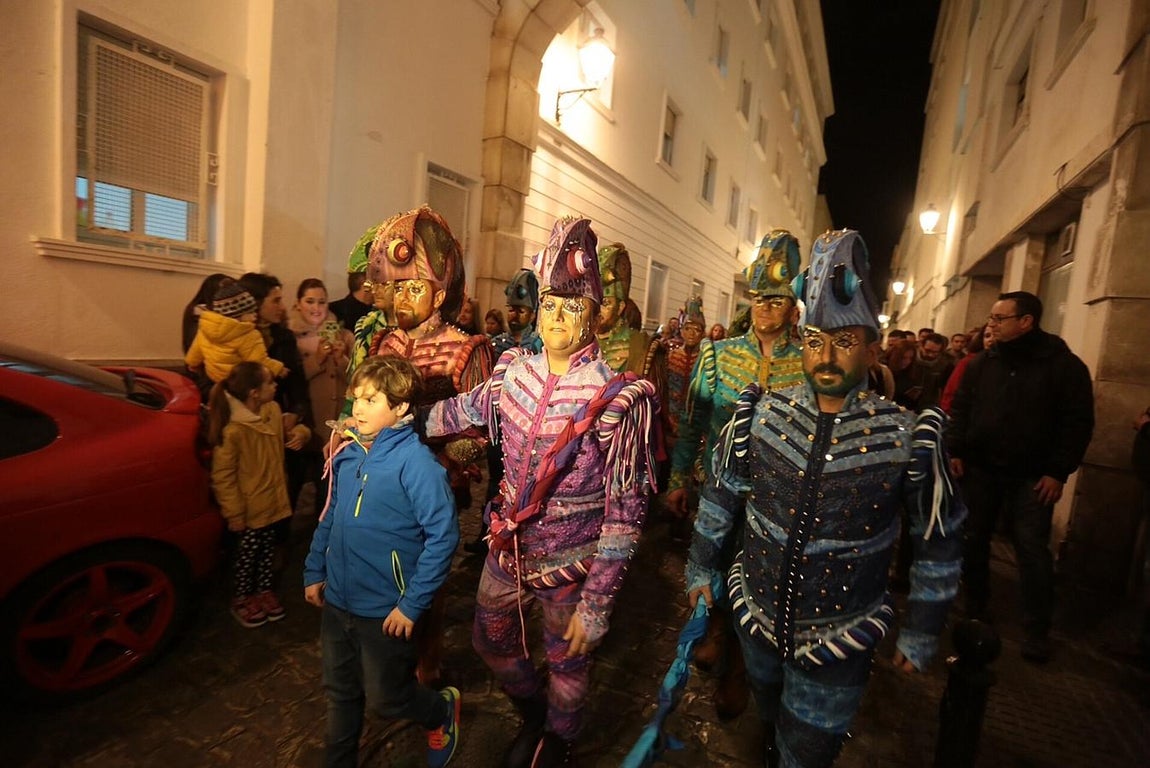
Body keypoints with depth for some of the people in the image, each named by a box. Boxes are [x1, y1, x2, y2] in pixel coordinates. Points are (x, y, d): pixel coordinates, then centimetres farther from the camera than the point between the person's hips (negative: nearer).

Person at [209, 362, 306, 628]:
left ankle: (264, 590, 43)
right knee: (247, 554, 15)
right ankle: (241, 600, 37)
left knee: (267, 550, 22)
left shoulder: (273, 411, -9)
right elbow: (222, 476, -19)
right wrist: (233, 513, -15)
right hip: (250, 508, -6)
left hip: (272, 501, 6)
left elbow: (288, 428, 15)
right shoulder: (232, 431, -28)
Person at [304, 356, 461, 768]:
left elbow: (443, 535, -23)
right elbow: (330, 516, 11)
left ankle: (443, 710, 42)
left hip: (385, 610, -6)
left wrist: (413, 603, -20)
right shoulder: (347, 453, -2)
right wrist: (314, 572, 13)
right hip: (337, 600, 6)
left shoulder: (415, 462, -23)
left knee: (385, 697, 13)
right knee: (340, 693, 23)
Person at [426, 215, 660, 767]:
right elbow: (462, 412, 12)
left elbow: (626, 509, -19)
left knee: (566, 666, 20)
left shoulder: (616, 397, -22)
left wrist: (596, 603, -18)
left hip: (573, 561, -5)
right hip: (509, 547, 5)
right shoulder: (513, 373, -7)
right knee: (490, 642, 26)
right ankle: (534, 714, 58)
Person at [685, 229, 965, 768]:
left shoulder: (908, 437, -18)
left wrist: (921, 633, 1)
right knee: (772, 721, 31)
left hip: (840, 638, -3)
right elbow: (721, 494, -1)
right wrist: (702, 567, 6)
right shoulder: (759, 415, -13)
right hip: (756, 612, 3)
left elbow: (939, 540, -6)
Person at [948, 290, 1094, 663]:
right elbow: (960, 407, 8)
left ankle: (1036, 632, 12)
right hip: (980, 469, 3)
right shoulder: (982, 362, 6)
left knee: (1032, 551, -1)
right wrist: (955, 450, -3)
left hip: (1032, 477, -3)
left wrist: (1058, 471, -11)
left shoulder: (1064, 364, -4)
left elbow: (1078, 421, -6)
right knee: (973, 541, 10)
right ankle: (974, 611, 27)